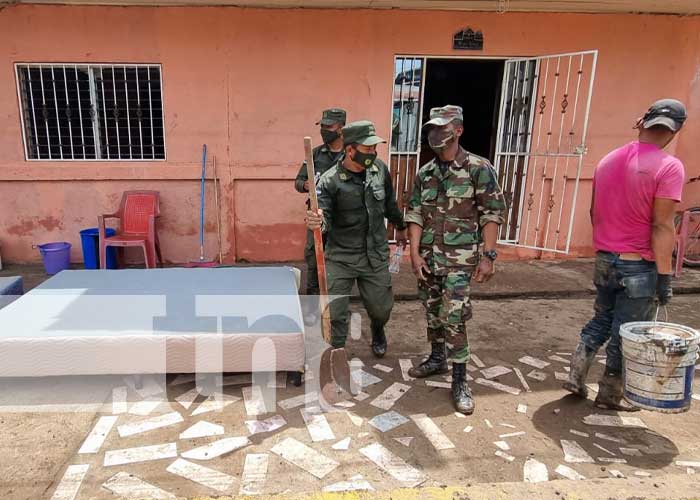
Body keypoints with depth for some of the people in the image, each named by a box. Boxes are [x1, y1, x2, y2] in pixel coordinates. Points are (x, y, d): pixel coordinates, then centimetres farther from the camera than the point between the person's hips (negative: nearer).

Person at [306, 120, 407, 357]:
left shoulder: (380, 169, -2)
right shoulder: (330, 181, -16)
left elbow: (390, 203, 14)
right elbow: (326, 220, -18)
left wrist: (400, 227, 27)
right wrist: (317, 222, -42)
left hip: (376, 255, 4)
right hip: (340, 258, -3)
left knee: (381, 308, 17)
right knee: (335, 314, -1)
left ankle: (378, 332, 52)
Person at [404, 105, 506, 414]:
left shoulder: (479, 168, -6)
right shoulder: (424, 173, 7)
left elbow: (492, 215, -8)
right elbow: (415, 216, 6)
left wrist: (489, 256, -12)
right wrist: (414, 253, -2)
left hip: (459, 259, -5)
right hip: (427, 257, 5)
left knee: (453, 318, -7)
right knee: (432, 312, 16)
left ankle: (460, 381, 7)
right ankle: (437, 359, 36)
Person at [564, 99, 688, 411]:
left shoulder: (608, 160, 6)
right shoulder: (669, 167, -14)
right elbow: (661, 227, -18)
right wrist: (665, 277, -13)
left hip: (605, 259, 6)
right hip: (639, 266, -6)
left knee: (601, 320, 21)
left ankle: (576, 377, 19)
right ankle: (610, 395, 21)